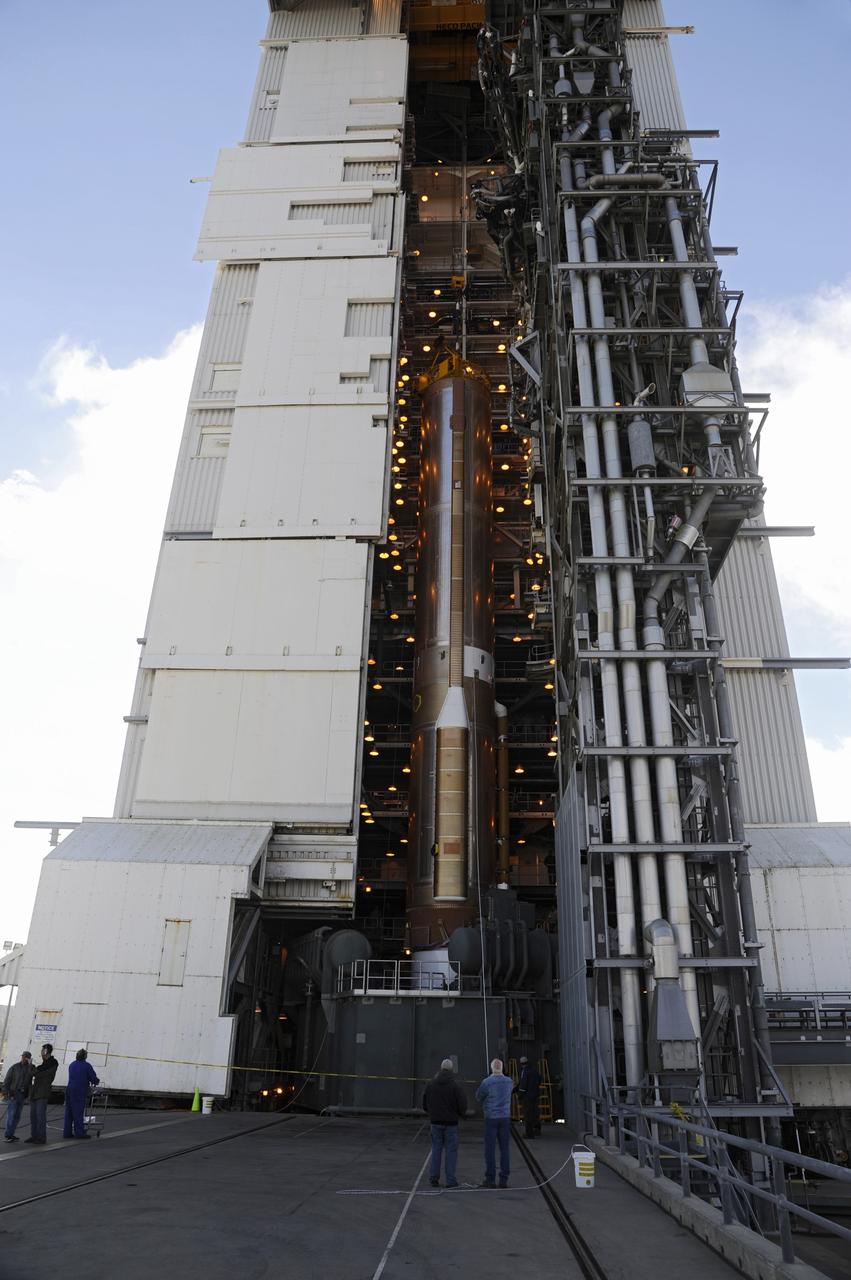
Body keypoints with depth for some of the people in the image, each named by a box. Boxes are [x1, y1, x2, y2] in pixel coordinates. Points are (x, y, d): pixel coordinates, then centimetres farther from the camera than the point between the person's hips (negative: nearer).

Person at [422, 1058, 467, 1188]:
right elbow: (462, 1105, -12)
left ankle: (434, 1178, 12)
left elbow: (425, 1104, 6)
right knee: (451, 1151, 5)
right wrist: (460, 1113, 10)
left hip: (436, 1122, 3)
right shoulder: (455, 1085, -12)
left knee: (436, 1150, 13)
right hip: (451, 1123, -3)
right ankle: (451, 1180, 5)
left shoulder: (431, 1084, 0)